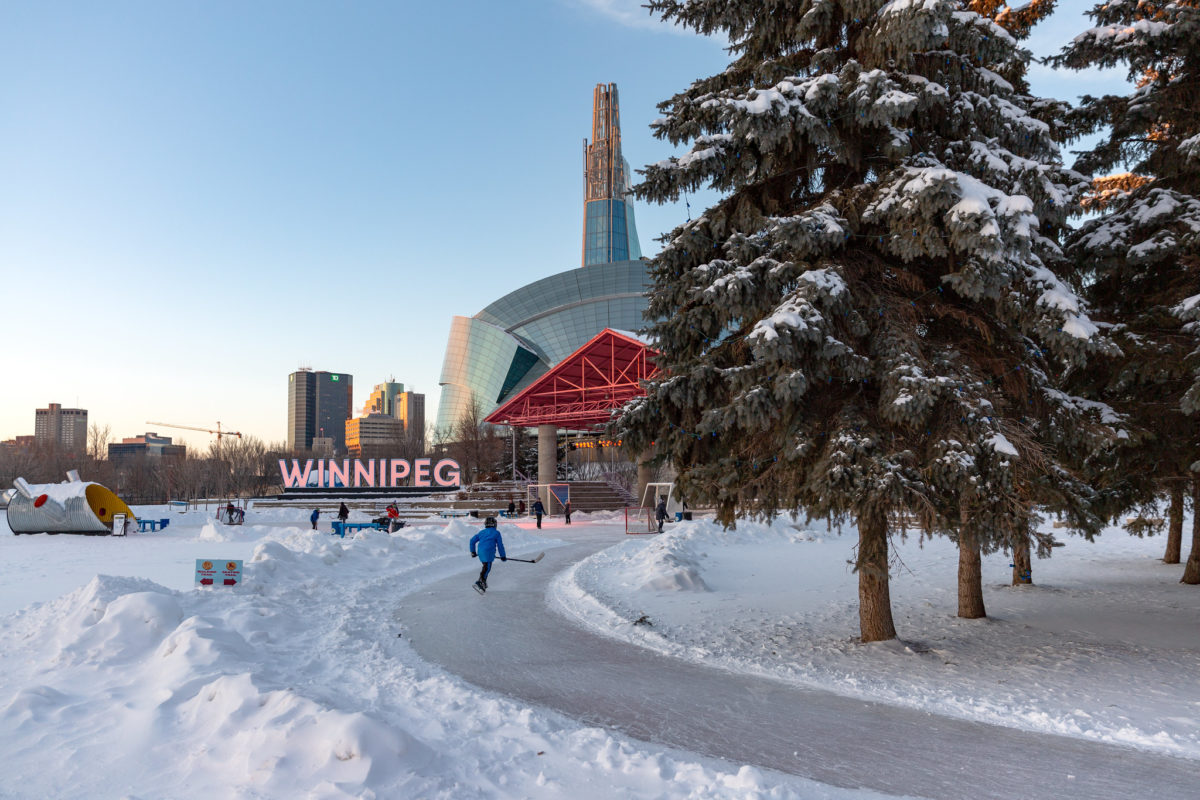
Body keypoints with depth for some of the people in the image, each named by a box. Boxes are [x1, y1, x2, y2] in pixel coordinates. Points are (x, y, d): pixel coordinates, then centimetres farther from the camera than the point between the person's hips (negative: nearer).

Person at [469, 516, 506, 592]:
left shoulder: (481, 532, 21)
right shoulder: (496, 533, 7)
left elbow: (472, 541, 18)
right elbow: (500, 545, 8)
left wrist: (473, 551, 28)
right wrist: (503, 556, 17)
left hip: (480, 552, 6)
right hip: (489, 552, -6)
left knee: (485, 566, 20)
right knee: (487, 568, -10)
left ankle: (483, 583, 15)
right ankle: (479, 582, -25)